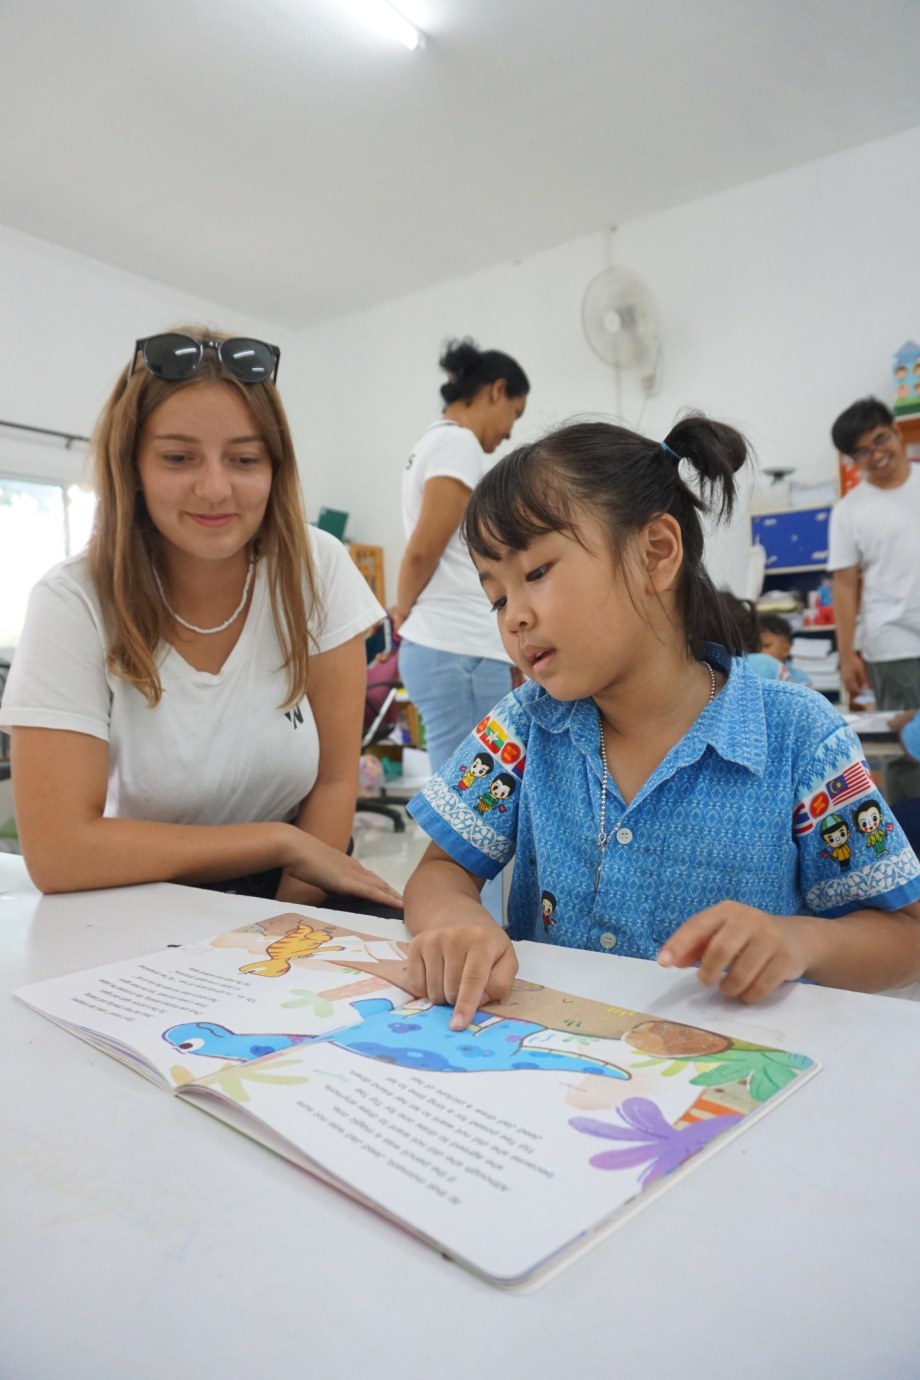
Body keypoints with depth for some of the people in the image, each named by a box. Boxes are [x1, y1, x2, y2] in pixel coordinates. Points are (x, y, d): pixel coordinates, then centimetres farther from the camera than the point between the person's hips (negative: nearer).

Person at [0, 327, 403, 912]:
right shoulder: (74, 604, -16)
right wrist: (286, 841, -16)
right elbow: (58, 853, -20)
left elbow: (335, 782, -6)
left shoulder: (317, 570, -10)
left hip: (295, 892, 4)